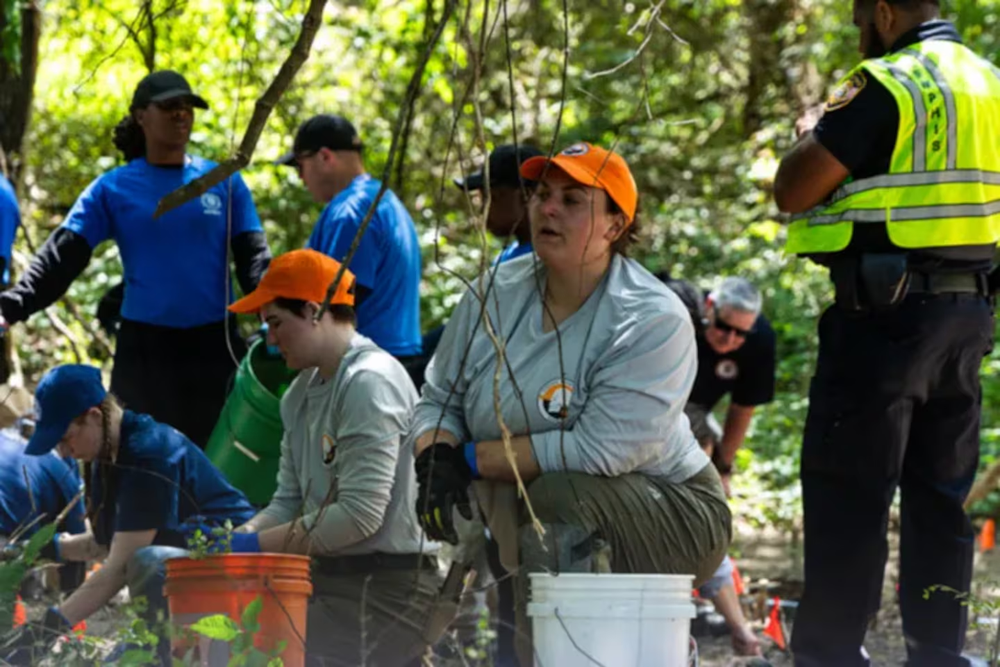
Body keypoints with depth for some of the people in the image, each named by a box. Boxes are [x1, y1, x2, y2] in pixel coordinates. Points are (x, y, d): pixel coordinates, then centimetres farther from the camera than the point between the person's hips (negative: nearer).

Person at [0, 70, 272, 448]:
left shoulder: (223, 183, 6)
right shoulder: (114, 189, 2)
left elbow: (253, 260, 4)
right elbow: (62, 258, -4)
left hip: (213, 346, 1)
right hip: (142, 349, -1)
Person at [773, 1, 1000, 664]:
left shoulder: (887, 85, -12)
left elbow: (794, 190, -13)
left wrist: (810, 137, 7)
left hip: (885, 312, -8)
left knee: (848, 497, -4)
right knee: (941, 498, 11)